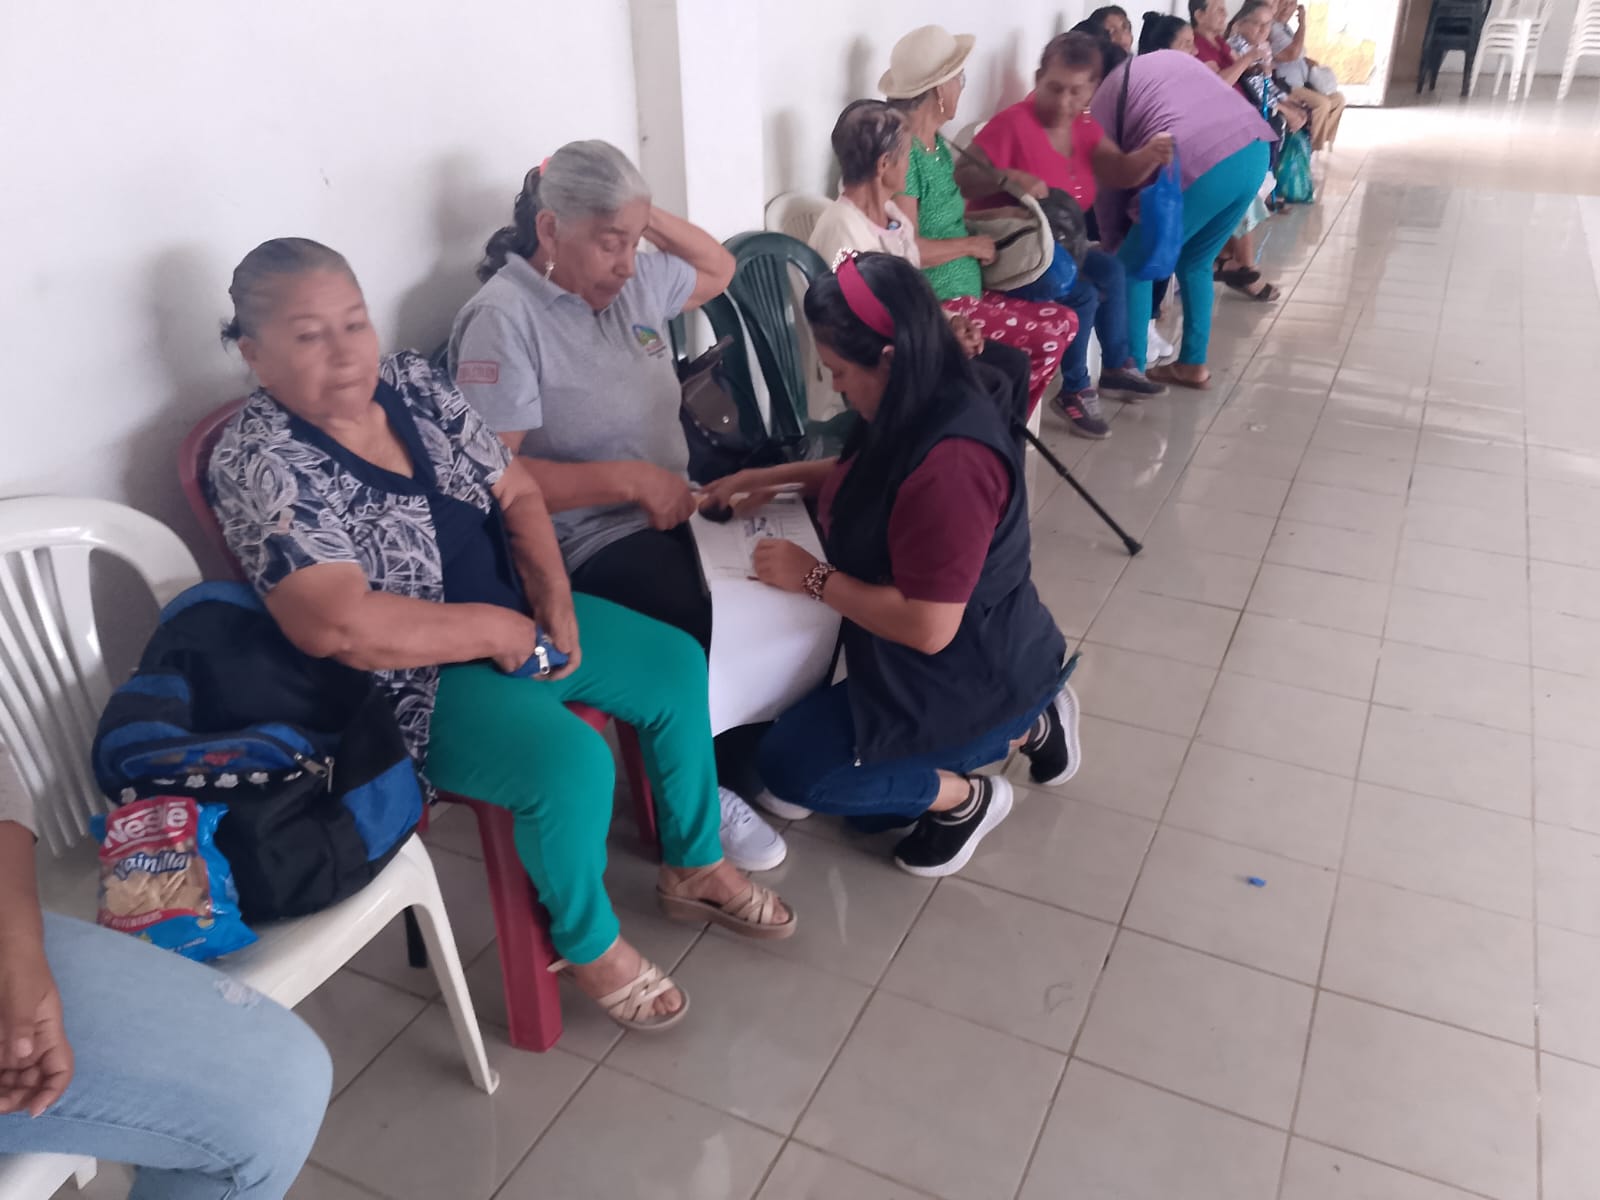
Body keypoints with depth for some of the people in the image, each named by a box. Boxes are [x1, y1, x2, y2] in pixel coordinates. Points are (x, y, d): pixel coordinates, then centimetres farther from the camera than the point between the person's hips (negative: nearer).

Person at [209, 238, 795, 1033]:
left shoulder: (410, 382, 0)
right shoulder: (261, 462, -21)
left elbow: (518, 493, 4)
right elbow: (340, 627, -31)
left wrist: (555, 603, -11)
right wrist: (495, 631, -21)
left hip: (517, 617, 8)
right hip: (413, 682, -8)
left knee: (678, 666, 2)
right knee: (573, 761, -29)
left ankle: (693, 868, 23)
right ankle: (587, 944, 2)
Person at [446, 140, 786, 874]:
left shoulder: (634, 279, 9)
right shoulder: (503, 320, -14)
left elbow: (718, 269, 27)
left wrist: (648, 217, 8)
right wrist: (632, 480, -23)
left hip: (674, 505, 8)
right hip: (590, 539, -8)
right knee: (716, 626, -28)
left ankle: (769, 749, 8)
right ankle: (716, 793, -2)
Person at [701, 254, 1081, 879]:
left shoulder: (949, 462, -34)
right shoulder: (924, 411, -3)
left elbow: (927, 628, -33)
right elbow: (863, 475, 20)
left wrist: (813, 576, -23)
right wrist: (772, 476, 7)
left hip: (972, 676, -9)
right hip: (960, 659, 9)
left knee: (791, 766, -7)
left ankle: (962, 796, 5)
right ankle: (1026, 725, 19)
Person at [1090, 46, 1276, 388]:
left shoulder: (1104, 96, 15)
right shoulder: (1169, 57, 32)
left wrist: (1112, 242, 31)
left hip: (1200, 166, -7)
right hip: (1255, 149, 7)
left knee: (1132, 268, 11)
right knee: (1195, 263, 24)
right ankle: (1193, 364, 31)